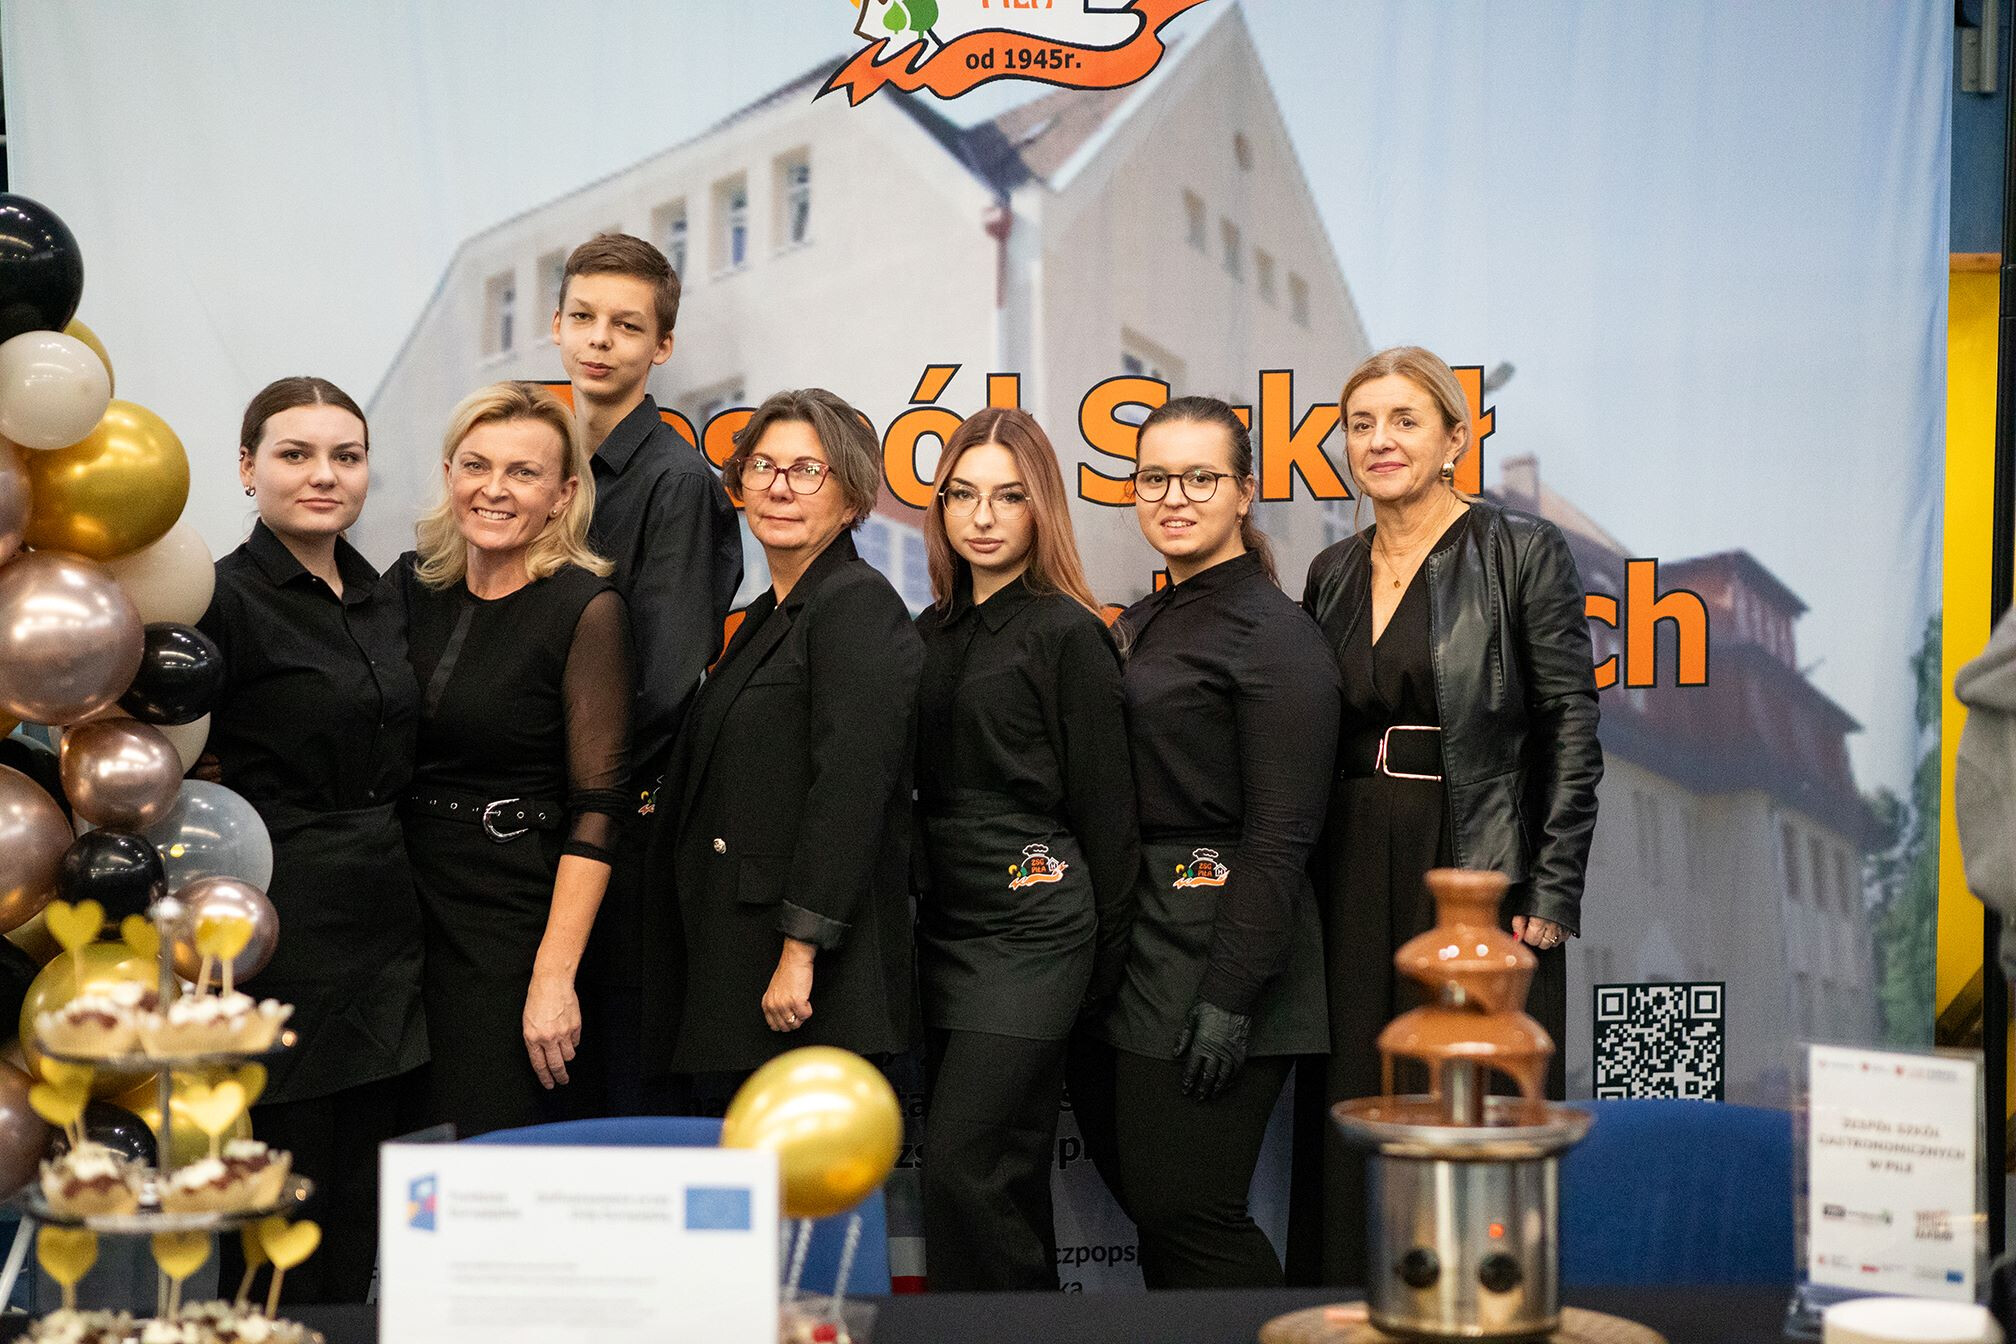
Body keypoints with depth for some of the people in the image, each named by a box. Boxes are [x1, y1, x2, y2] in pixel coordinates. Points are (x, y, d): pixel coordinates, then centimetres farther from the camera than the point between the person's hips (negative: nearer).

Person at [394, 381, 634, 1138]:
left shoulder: (586, 609, -10)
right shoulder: (411, 585, 6)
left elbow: (596, 810, -12)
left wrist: (555, 975, -17)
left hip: (516, 916, -5)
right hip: (403, 902, 5)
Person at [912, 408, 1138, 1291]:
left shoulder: (1067, 632, -6)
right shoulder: (932, 632, 13)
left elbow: (1103, 808, -6)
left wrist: (1104, 961, -5)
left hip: (1030, 927, -7)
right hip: (945, 922, 7)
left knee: (965, 1169, -11)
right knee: (1008, 1178, 12)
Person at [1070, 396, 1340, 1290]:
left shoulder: (1275, 635, -10)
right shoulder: (1141, 626, 16)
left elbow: (1281, 837, -16)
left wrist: (1230, 998, -20)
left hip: (1210, 954, -8)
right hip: (1130, 956, 8)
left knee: (1185, 1214, -4)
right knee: (1147, 1204, 13)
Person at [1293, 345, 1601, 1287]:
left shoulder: (1521, 553, -5)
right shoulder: (1334, 573, 12)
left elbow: (1570, 728, -8)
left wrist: (1552, 890, -12)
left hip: (1480, 874, -5)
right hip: (1356, 877, 5)